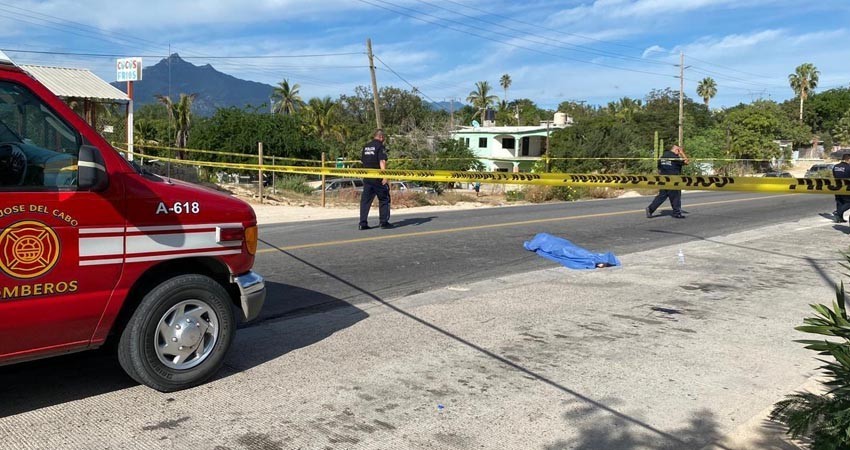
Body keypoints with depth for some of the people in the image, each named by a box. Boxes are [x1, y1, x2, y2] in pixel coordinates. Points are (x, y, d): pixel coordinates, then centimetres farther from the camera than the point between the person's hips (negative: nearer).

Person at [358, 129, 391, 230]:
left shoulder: (365, 147, 13)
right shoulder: (380, 147, -7)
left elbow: (362, 161, 18)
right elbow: (382, 162, -16)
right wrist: (385, 177, -20)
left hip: (367, 177, 6)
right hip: (378, 178, -6)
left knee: (365, 200, 6)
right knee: (384, 199, 6)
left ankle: (363, 223, 2)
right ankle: (383, 221, 5)